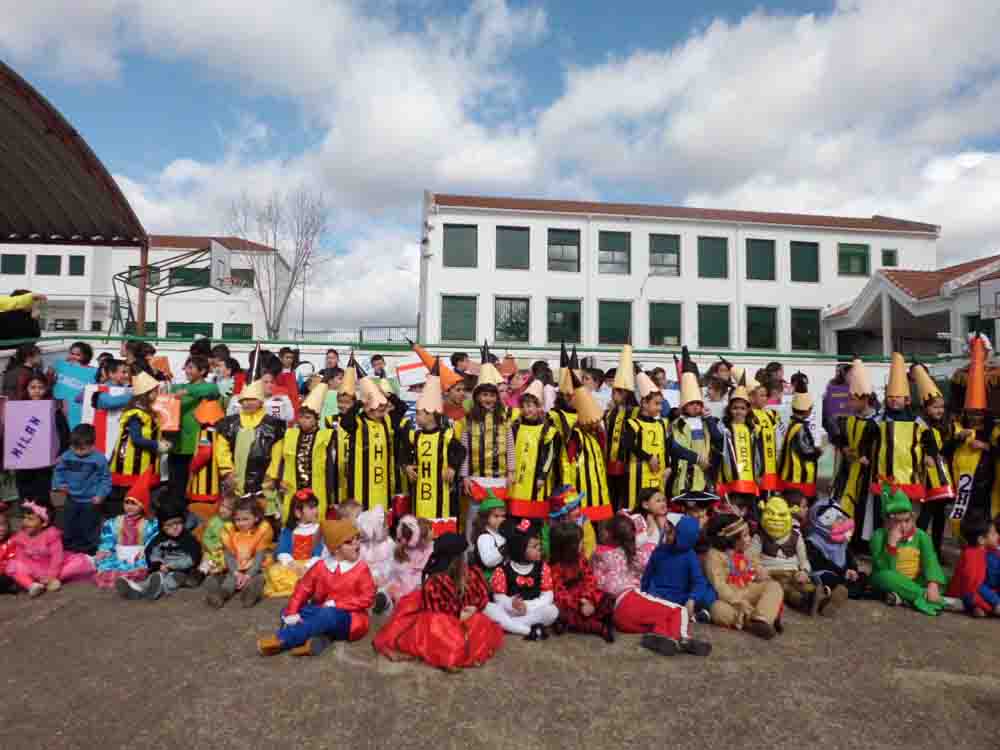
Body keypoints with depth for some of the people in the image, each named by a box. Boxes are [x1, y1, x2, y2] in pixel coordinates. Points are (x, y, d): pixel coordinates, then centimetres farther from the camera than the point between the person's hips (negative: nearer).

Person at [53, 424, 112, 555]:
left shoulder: (99, 459, -15)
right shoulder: (66, 457, -4)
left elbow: (106, 478, -8)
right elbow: (58, 471, 10)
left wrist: (100, 494, -15)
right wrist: (58, 484, -7)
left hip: (91, 502, -4)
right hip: (71, 500, 4)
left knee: (88, 532, 7)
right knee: (68, 530, 18)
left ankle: (89, 554, 22)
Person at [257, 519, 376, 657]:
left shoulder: (361, 569, -9)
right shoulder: (321, 567, 2)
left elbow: (367, 598, -13)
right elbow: (303, 588, 2)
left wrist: (336, 604, -19)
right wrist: (292, 613, -13)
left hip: (349, 619, -5)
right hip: (321, 612, 5)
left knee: (328, 615, -37)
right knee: (287, 612, -13)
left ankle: (281, 640, -32)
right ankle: (318, 638, -35)